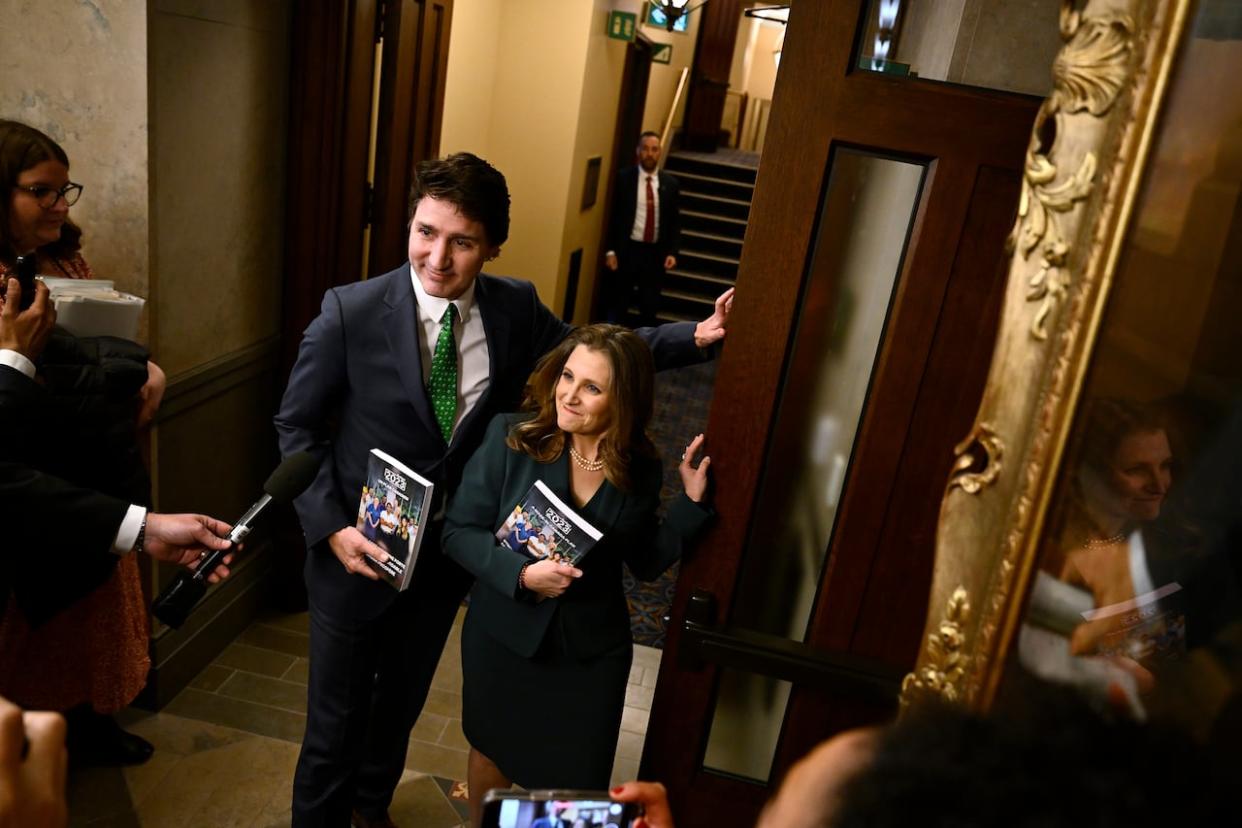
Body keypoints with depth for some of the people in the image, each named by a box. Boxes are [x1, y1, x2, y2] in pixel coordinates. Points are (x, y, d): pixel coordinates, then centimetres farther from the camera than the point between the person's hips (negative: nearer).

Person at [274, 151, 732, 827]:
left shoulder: (516, 309, -11)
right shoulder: (350, 312, -20)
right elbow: (296, 426, -10)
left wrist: (696, 336, -5)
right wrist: (330, 526, -19)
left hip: (448, 553, 4)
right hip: (358, 549, -4)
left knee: (402, 699, 28)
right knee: (337, 716, 13)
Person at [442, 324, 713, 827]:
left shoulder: (641, 470, -9)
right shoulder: (510, 436, -16)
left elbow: (646, 564, 1)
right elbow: (458, 531, -12)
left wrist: (692, 501, -11)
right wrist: (521, 573, -27)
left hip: (592, 649, 1)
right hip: (503, 636, 0)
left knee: (575, 782, 12)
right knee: (492, 753, 24)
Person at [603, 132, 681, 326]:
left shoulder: (670, 183, 4)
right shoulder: (624, 177, -2)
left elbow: (675, 221, 7)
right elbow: (613, 216, -2)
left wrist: (672, 252, -3)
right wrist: (610, 250, -8)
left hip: (655, 253, 2)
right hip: (626, 250, -2)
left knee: (650, 307, 10)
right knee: (617, 305, 6)